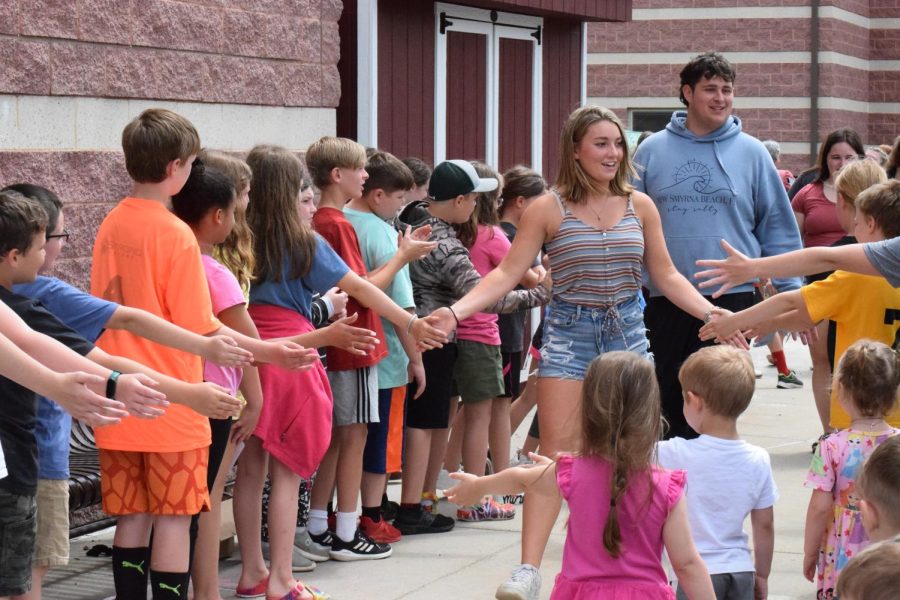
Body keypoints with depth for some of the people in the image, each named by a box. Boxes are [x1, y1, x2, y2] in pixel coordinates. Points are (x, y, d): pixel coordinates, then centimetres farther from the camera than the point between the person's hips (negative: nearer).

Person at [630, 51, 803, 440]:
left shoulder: (751, 153, 3)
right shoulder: (653, 151, 4)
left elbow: (778, 228, 5)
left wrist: (790, 291, 0)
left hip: (732, 298, -1)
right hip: (664, 301, 1)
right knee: (668, 400, 8)